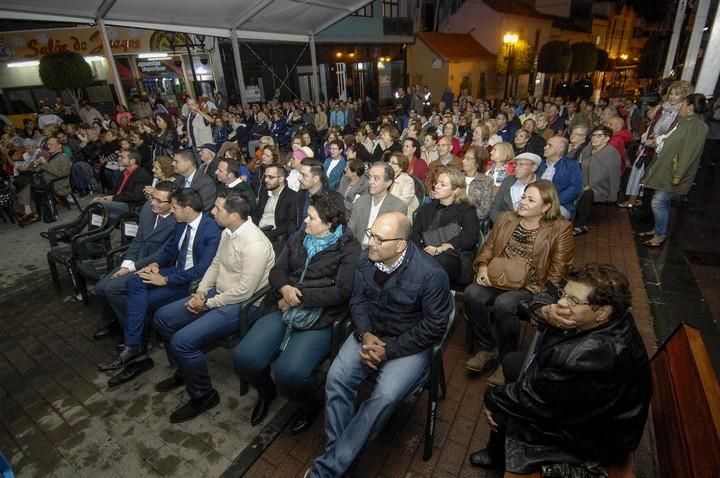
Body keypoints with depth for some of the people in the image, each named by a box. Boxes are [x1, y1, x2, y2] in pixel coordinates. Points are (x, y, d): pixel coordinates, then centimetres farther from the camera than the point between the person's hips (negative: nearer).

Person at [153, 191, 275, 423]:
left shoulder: (254, 244, -27)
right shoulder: (228, 232, 3)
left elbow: (244, 291, -26)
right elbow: (216, 264, 14)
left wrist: (207, 304, -15)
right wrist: (200, 292, 0)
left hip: (242, 305, -10)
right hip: (218, 293, 10)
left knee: (182, 341, -20)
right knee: (162, 317, 10)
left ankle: (203, 395, 5)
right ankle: (183, 371, 29)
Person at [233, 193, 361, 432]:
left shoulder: (349, 249, -3)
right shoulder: (298, 238, 14)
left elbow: (341, 291, -12)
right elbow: (277, 271, 15)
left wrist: (299, 296, -10)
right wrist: (285, 288, -8)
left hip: (320, 318, -5)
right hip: (284, 311, 6)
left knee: (289, 373, -25)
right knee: (244, 358, -13)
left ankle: (312, 403, 13)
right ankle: (266, 392, 24)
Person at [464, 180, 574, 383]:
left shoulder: (560, 229, -2)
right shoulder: (506, 218, 12)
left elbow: (557, 271, -5)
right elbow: (488, 246, 15)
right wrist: (483, 267, -5)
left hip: (532, 287, -4)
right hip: (498, 280, 4)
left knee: (504, 304, -34)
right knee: (472, 294, -26)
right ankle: (488, 349, -6)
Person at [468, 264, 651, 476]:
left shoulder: (594, 357, -41)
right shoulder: (600, 320, -16)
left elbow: (533, 400, -29)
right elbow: (540, 300, -5)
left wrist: (493, 400, -13)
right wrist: (547, 312, -28)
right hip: (574, 398, 8)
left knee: (500, 409, 0)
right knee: (512, 361, 14)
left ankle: (499, 458, 34)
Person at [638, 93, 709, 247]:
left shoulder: (697, 126, -17)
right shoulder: (687, 123, 13)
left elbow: (690, 153, -22)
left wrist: (677, 175, -24)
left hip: (673, 173, -9)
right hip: (666, 170, 9)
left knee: (658, 202, -8)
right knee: (663, 202, 15)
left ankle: (660, 235, 3)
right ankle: (658, 229, 25)